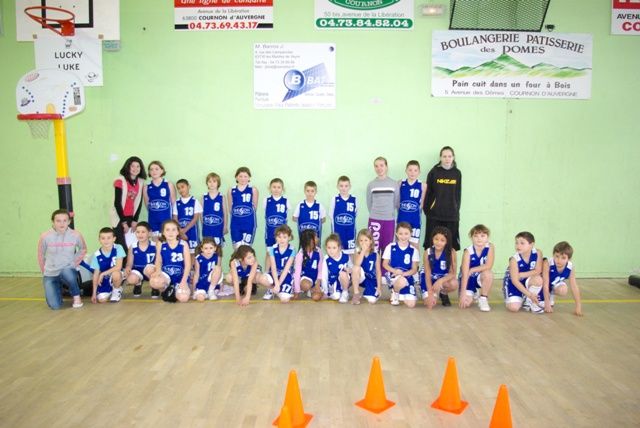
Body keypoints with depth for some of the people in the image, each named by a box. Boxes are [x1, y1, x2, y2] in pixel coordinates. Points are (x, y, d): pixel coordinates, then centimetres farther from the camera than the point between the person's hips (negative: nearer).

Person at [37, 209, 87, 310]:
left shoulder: (76, 235, -11)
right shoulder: (45, 236, -11)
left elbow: (83, 249, 8)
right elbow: (40, 256, 3)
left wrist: (75, 264, 1)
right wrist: (45, 273, 5)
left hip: (68, 271, -1)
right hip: (50, 275, 1)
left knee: (66, 272, -40)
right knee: (55, 306, -13)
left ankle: (76, 296, -11)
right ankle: (59, 288, 23)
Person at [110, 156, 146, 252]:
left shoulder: (141, 182, 5)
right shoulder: (120, 180, -9)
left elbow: (139, 203, 6)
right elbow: (117, 203, -11)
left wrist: (135, 220, 0)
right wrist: (123, 222, -11)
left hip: (131, 218, 4)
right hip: (119, 218, -4)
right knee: (121, 246, -8)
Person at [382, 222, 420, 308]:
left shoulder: (414, 250, 1)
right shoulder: (390, 247, -1)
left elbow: (414, 269, 0)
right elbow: (385, 264, 2)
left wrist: (403, 273, -19)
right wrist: (395, 271, -17)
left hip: (407, 277, 2)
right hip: (393, 275, -2)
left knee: (411, 304, -13)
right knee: (402, 281, -40)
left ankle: (400, 294, 23)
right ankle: (395, 292, -2)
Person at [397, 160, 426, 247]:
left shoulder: (422, 186, -5)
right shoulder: (400, 184, 0)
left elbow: (423, 203, 1)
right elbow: (397, 201, 7)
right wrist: (402, 211, 4)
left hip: (415, 219, -2)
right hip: (402, 218, 2)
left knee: (414, 245, 6)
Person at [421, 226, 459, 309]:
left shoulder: (451, 252, -17)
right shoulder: (428, 252, -15)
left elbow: (452, 273, -18)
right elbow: (427, 274, -15)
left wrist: (440, 281, -38)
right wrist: (430, 294, -24)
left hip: (444, 278, 1)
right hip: (430, 280, 0)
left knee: (454, 284, -34)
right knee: (430, 305, -20)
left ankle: (443, 294, 3)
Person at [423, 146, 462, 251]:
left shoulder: (457, 173, 7)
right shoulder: (434, 172, 1)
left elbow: (458, 194, 12)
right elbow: (428, 193, 3)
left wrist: (457, 210, 8)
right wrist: (426, 210, -1)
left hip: (452, 215, 2)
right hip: (434, 215, -2)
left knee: (450, 246, 2)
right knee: (432, 245, 0)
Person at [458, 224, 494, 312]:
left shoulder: (490, 247, -15)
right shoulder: (468, 251, -21)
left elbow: (488, 266, -24)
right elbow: (465, 274, -24)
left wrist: (471, 270, -19)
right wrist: (463, 294, -28)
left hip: (480, 278, 1)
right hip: (468, 279, -1)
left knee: (488, 274, -33)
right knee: (466, 303, -18)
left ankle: (483, 299, -8)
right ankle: (475, 293, 20)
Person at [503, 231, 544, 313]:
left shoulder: (538, 253, -18)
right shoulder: (514, 259, -25)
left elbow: (538, 271, -18)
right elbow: (515, 281, -24)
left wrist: (521, 275, -23)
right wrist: (529, 294, -26)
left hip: (527, 282, 3)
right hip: (513, 283, -3)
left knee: (538, 279, -32)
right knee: (514, 308, -21)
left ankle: (528, 301, -5)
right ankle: (522, 299, 17)